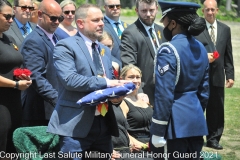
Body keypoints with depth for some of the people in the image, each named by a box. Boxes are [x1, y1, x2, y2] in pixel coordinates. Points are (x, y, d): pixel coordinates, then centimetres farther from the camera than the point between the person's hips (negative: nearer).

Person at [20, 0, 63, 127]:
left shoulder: (55, 39, 18)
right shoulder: (33, 42, -12)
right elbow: (37, 78, -22)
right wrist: (58, 100, -29)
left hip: (56, 110, 9)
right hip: (40, 112, -9)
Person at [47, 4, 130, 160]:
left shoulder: (105, 50, 19)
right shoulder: (66, 47, -6)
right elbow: (69, 79, -20)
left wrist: (116, 97, -3)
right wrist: (106, 82, -19)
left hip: (104, 123, 7)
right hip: (76, 125, -7)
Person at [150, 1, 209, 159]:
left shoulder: (169, 50, -15)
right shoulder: (201, 48, 9)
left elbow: (164, 94, -18)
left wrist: (158, 132, -15)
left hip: (175, 122, -8)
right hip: (196, 120, 8)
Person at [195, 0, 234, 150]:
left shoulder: (225, 29, 9)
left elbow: (228, 55, 10)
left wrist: (230, 75, 6)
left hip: (217, 76, 3)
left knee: (217, 109, 6)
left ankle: (213, 139, 17)